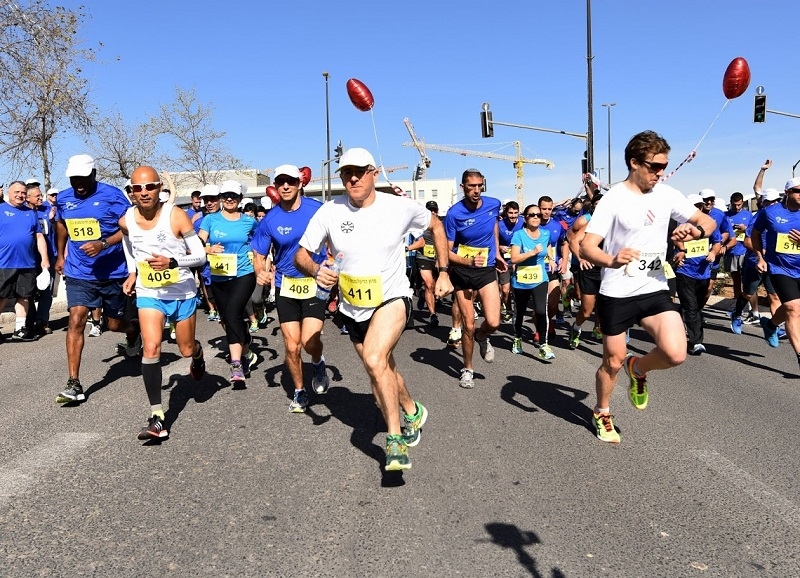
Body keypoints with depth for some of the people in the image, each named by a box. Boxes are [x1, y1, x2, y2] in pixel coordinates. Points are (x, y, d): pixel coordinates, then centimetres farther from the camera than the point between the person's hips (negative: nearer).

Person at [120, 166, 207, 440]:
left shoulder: (176, 216, -17)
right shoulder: (126, 220, -6)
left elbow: (200, 255, -14)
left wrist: (172, 262, -30)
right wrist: (132, 272, 11)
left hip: (182, 292, -1)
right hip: (148, 293, 1)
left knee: (186, 350, 13)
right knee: (150, 348, -17)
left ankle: (197, 353, 55)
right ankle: (157, 417, -13)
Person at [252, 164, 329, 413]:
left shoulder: (318, 210, -8)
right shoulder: (270, 220, -4)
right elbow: (259, 254, 5)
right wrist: (260, 272, -17)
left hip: (315, 283, -2)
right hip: (285, 285, 2)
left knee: (309, 341, -17)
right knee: (292, 346, 4)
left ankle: (318, 364, 20)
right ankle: (299, 391, 28)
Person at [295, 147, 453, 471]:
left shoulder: (400, 207, -12)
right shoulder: (330, 212, -10)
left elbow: (436, 226, 7)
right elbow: (301, 255, -5)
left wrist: (443, 272, 3)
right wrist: (316, 270, -28)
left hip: (392, 298, -4)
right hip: (353, 308, 4)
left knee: (374, 359, -29)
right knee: (382, 371, 18)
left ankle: (395, 438, -14)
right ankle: (412, 412, 47)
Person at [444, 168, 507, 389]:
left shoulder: (494, 204, -6)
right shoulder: (454, 213, -17)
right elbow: (447, 251, -15)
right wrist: (469, 262, -30)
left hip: (487, 270, 2)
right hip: (462, 271, -2)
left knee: (493, 323, -12)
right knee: (468, 326, 2)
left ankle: (482, 337, 26)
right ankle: (467, 369, 23)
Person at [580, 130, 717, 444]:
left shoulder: (667, 195, 2)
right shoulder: (613, 199, -12)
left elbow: (708, 221, 7)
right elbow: (586, 247, -18)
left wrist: (697, 230, -18)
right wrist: (612, 260, -39)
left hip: (655, 290, 4)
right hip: (616, 294, -3)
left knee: (676, 353, -16)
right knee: (613, 361, 8)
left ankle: (638, 368, 18)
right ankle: (602, 414, 35)